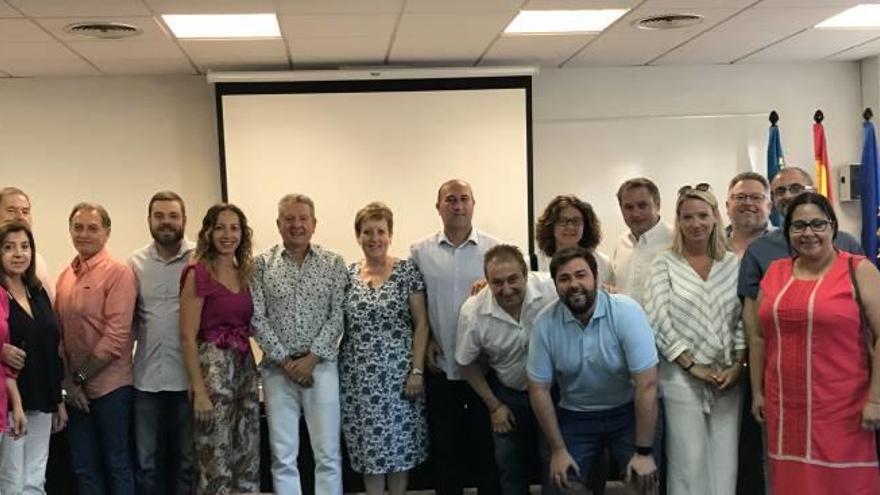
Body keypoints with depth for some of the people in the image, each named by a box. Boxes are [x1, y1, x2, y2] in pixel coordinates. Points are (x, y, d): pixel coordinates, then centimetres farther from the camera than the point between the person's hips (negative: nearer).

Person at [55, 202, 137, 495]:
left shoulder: (118, 273, -10)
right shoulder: (65, 276, 9)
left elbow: (116, 336, -16)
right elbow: (58, 333, 8)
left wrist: (80, 377, -11)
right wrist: (68, 381, -3)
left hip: (110, 386, -6)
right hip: (74, 388, 6)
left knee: (117, 465, 4)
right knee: (83, 469, 13)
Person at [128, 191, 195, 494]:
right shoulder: (136, 263, 6)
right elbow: (128, 318, 11)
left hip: (189, 375, -2)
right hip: (147, 377, 3)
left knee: (189, 460, 9)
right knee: (147, 461, 11)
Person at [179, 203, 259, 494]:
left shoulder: (244, 273, 10)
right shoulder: (198, 273, -9)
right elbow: (188, 336, -12)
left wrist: (250, 370, 7)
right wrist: (199, 390, -16)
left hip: (245, 367, 7)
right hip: (213, 366, -7)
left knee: (247, 458, 11)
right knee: (216, 460, 0)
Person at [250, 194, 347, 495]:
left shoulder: (334, 263, 4)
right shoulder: (261, 264, 3)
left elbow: (337, 316, -2)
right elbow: (257, 318, -2)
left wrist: (311, 358, -11)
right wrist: (285, 361, -9)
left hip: (321, 365, 0)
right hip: (277, 368, 0)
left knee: (328, 454, 2)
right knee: (283, 456, 5)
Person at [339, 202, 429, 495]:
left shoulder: (408, 271, -3)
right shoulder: (347, 275, 6)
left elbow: (421, 324, -4)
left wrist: (417, 370, -10)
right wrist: (333, 368, 5)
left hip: (398, 371, -2)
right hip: (358, 376, 2)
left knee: (400, 442, 4)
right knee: (369, 445, 6)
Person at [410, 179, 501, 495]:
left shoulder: (494, 249, -1)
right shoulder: (419, 252, 2)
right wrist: (425, 341, -2)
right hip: (440, 366, 1)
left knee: (487, 444, 8)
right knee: (445, 445, 11)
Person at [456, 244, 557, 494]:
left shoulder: (552, 290, -27)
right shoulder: (472, 311, -20)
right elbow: (468, 363, -4)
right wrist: (494, 406, -1)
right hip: (507, 394, 1)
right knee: (510, 467, 14)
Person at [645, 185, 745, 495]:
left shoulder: (733, 264, 8)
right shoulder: (665, 265, 1)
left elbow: (744, 320, 7)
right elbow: (657, 321, -7)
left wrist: (737, 365, -5)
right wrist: (692, 365, -10)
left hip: (728, 379, 3)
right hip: (682, 378, -2)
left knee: (724, 465, 5)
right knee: (689, 463, 0)